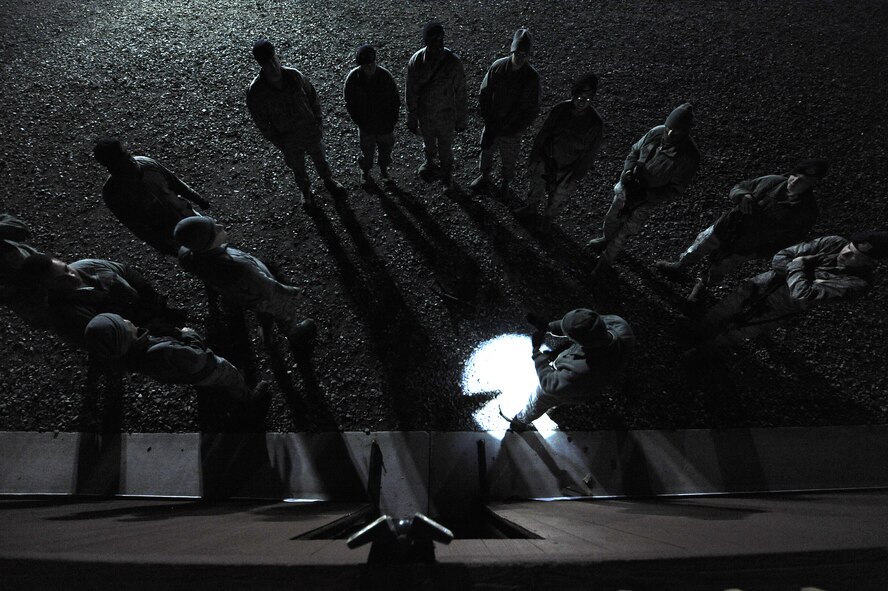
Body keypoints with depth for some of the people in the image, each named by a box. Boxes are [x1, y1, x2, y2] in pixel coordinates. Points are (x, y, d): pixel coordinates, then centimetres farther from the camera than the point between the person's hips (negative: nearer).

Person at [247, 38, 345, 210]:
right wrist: (279, 143, -14)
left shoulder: (294, 75, -17)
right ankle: (305, 191, 49)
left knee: (319, 158, 25)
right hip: (288, 140, -1)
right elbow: (262, 122, -14)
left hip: (311, 131, 2)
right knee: (297, 167, 21)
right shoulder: (255, 91, -23)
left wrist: (318, 123, -4)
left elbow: (312, 97, -2)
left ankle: (328, 179, 55)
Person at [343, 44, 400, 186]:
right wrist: (360, 122, -10)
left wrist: (391, 121, -10)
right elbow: (350, 104, -6)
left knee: (386, 150, 20)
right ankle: (365, 171, 45)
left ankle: (384, 170, 48)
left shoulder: (385, 76, -18)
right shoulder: (353, 78, -17)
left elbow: (395, 100, -7)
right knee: (367, 152, 16)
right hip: (366, 126, 0)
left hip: (385, 125, 1)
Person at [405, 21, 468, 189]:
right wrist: (412, 119, -2)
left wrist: (461, 120, -6)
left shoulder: (453, 62, -21)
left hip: (446, 117, -1)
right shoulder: (416, 61, -18)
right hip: (425, 116, 2)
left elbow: (460, 93, -11)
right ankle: (429, 161, 60)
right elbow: (410, 93, -8)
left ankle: (446, 173, 47)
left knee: (445, 149, 18)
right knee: (428, 144, 27)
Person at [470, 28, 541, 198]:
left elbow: (532, 110, -14)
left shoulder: (532, 77, -19)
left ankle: (505, 184, 47)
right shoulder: (497, 67, -15)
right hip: (492, 125, 2)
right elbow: (483, 95, -7)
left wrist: (513, 129, -21)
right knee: (486, 151, 23)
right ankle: (484, 177, 51)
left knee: (509, 160, 18)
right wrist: (489, 123, -14)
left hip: (512, 131, -2)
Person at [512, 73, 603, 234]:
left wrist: (576, 177, -10)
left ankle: (548, 217, 53)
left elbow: (589, 154, -13)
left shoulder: (595, 123, -23)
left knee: (557, 198, 22)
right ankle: (531, 207, 58)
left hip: (567, 170, -2)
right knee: (536, 189, 26)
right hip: (546, 160, 2)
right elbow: (543, 133, -4)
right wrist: (533, 157, 3)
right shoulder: (560, 109, -17)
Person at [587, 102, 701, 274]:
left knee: (624, 232, 10)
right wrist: (628, 171, -19)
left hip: (647, 201, -4)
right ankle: (606, 239, 57)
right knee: (611, 218, 24)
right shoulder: (656, 132, -16)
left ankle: (606, 259, 35)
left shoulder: (689, 156, -26)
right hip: (628, 188, 4)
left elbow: (676, 190, -19)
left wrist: (644, 195, -29)